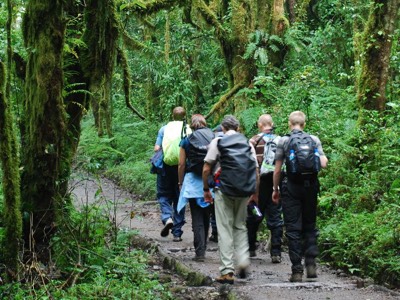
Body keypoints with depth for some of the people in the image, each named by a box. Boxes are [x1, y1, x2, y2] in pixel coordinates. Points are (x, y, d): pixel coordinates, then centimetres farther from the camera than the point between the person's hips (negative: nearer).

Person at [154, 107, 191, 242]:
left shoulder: (164, 129, 3)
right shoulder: (188, 130, 1)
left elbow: (156, 148, -2)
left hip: (166, 166, 0)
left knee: (164, 195, 12)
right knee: (179, 198, 8)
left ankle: (167, 218, -17)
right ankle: (177, 232, 9)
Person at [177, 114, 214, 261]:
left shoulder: (187, 141, -1)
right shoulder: (213, 139, 3)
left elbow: (181, 164, -1)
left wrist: (181, 183, 10)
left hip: (193, 183, -2)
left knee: (197, 219, 0)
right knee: (206, 216, 16)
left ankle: (200, 252, -9)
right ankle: (203, 247, 27)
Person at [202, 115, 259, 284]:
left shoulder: (217, 142, 3)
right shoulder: (247, 143, 11)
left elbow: (206, 170, -1)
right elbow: (256, 171, 10)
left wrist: (206, 190, 11)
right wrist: (255, 193, 20)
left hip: (225, 190, -3)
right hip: (244, 192, 3)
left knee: (225, 230, 1)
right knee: (240, 226, 19)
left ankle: (227, 271, -2)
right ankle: (243, 260, 1)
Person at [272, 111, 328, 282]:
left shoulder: (283, 141, -2)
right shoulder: (314, 140, 3)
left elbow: (277, 170, -2)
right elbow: (324, 164, -3)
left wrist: (275, 189, 10)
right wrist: (322, 158, 20)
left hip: (291, 188, -2)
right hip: (310, 187, 2)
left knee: (293, 229, 1)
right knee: (310, 226, 14)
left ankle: (297, 270, -2)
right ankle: (311, 263, -1)